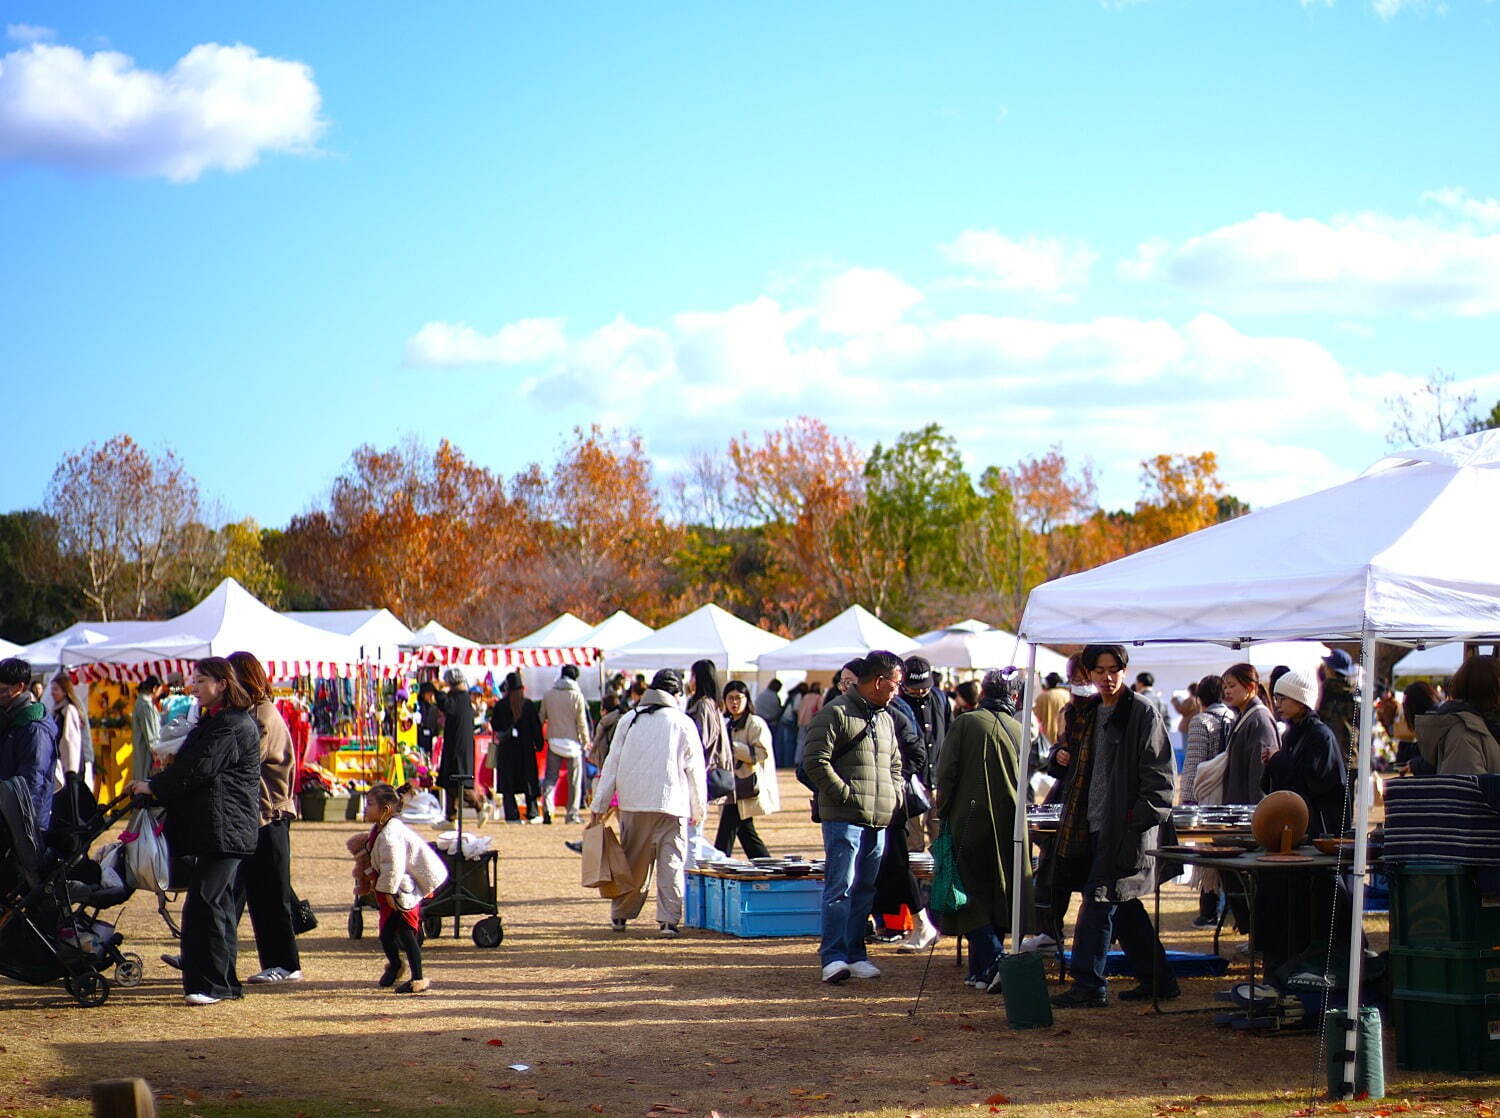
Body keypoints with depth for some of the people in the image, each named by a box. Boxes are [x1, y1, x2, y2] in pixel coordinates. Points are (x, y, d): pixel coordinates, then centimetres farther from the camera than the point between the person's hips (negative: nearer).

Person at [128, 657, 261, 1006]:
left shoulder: (235, 726, -12)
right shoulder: (210, 722, 22)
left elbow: (199, 769, -18)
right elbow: (189, 766, 21)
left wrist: (154, 786, -11)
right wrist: (157, 788, 6)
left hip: (226, 829, -10)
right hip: (209, 829, 10)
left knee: (205, 903, -14)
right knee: (218, 904, 12)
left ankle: (209, 983, -13)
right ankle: (224, 981, 17)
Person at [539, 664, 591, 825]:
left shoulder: (548, 694, 1)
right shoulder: (577, 696, -9)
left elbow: (542, 718, 6)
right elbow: (582, 722, -7)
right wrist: (586, 742, 5)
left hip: (554, 740, 3)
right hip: (572, 742, -3)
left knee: (551, 776, 7)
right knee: (574, 779, 7)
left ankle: (547, 807, -14)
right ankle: (572, 814, 7)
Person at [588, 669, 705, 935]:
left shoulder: (629, 720, 7)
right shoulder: (683, 723, 0)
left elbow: (612, 764, 6)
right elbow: (695, 770, 2)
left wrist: (599, 805, 9)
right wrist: (698, 810, 9)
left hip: (633, 805, 3)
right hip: (671, 804, -3)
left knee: (633, 862, 14)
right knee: (671, 863, 1)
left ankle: (619, 916, 20)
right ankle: (669, 920, -6)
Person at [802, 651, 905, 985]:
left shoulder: (884, 717, 20)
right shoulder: (836, 713, -7)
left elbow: (894, 764, 31)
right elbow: (815, 762, -14)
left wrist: (894, 795, 14)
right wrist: (845, 793, -14)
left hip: (879, 820, 8)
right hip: (845, 819, -8)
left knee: (865, 890, 10)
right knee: (840, 888, -10)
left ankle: (855, 954, 17)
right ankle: (833, 957, -10)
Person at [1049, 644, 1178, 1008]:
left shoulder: (1142, 712, -8)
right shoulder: (1091, 712, 16)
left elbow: (1157, 772, -12)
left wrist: (1141, 815, -18)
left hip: (1125, 826, -8)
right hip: (1095, 824, 8)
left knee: (1099, 900, -9)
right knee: (1123, 906, 12)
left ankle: (1088, 985, -5)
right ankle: (1157, 979, 22)